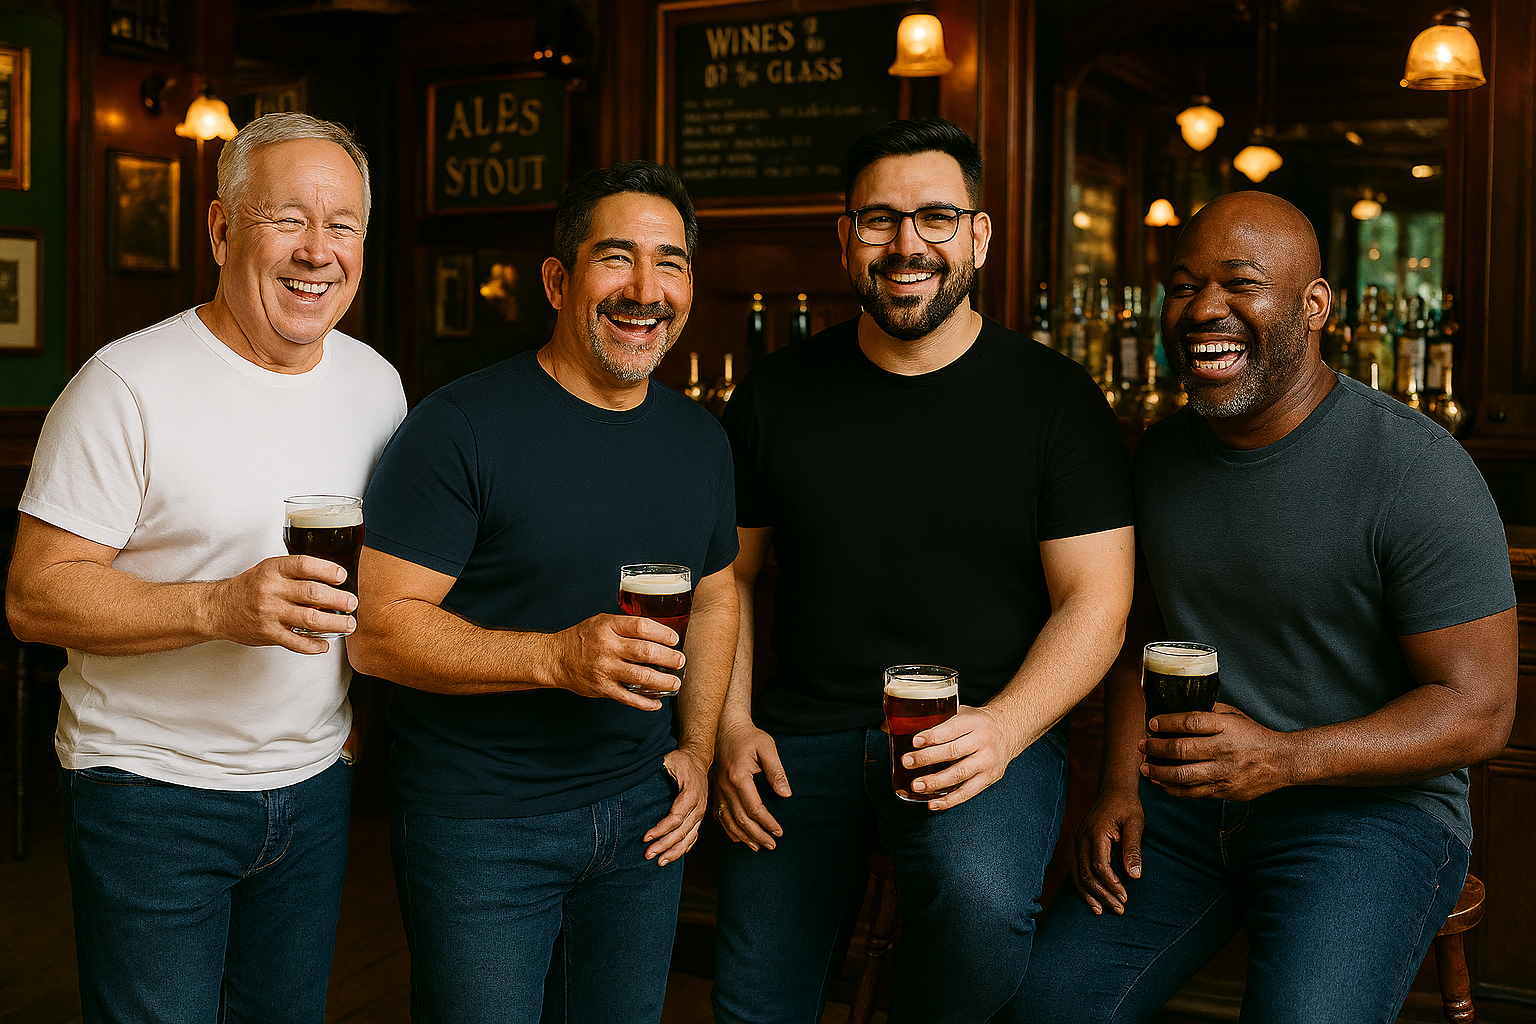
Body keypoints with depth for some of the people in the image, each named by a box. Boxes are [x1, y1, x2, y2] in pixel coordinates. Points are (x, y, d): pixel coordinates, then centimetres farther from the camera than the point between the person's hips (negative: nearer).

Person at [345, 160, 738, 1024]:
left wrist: (698, 749, 6)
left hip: (643, 813, 6)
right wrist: (556, 656, -29)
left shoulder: (700, 438, 5)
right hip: (480, 820, -5)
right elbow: (377, 630, -18)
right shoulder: (462, 427, -16)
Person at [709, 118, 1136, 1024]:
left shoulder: (1054, 397, -3)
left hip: (993, 724, -2)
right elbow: (731, 571, 13)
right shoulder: (778, 394, 5)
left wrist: (1002, 729, -21)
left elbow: (1096, 597, -5)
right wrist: (730, 726, 1)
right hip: (805, 730, 3)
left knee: (981, 901, -32)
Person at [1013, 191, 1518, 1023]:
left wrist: (1283, 759, -29)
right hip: (1186, 803, 5)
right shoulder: (1161, 455, 6)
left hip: (1370, 805, -4)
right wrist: (1120, 788, 2)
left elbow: (1478, 710, -15)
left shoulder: (1418, 473, -14)